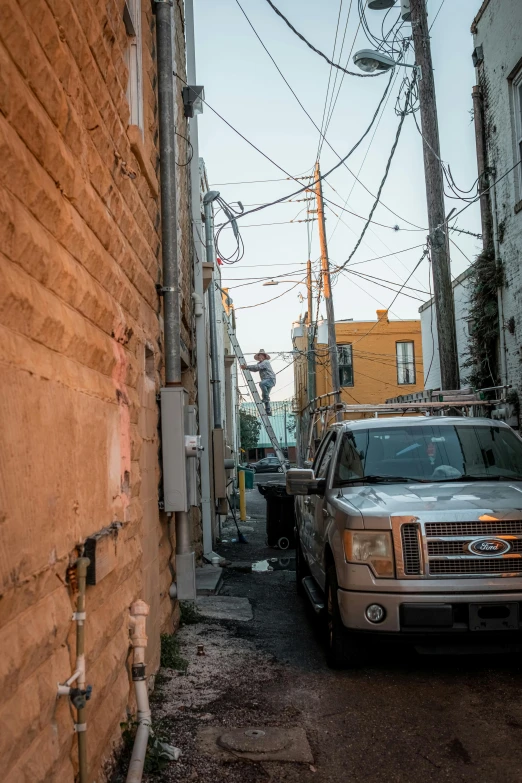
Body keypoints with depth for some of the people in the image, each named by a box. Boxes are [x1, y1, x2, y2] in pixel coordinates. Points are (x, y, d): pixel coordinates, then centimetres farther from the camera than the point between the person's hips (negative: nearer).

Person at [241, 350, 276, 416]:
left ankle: (266, 397, -26)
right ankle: (268, 412, 11)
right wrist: (246, 367, -7)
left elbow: (257, 367, -23)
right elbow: (255, 369, 8)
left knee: (261, 383, -38)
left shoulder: (266, 362, -9)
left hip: (270, 380, -9)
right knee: (265, 399, 7)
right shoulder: (260, 363, 19)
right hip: (266, 381, 9)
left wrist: (247, 367, -24)